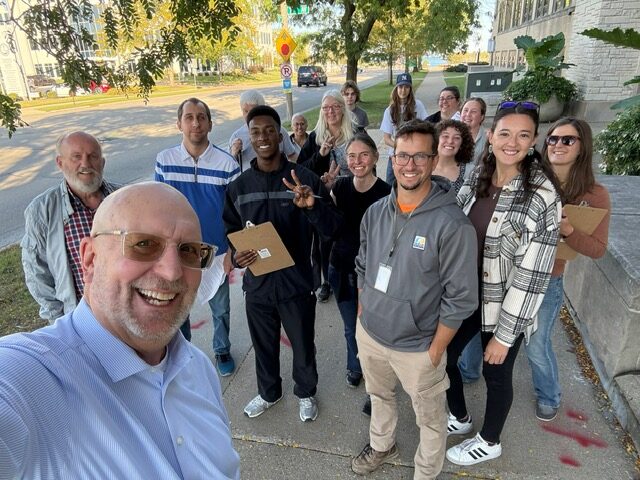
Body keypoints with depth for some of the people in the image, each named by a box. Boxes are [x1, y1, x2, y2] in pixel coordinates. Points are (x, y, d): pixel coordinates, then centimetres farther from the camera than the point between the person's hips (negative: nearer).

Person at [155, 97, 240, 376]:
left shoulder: (227, 163, -12)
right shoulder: (164, 160, -7)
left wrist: (232, 253, -6)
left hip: (216, 252, -1)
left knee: (220, 308, 17)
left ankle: (222, 350, 42)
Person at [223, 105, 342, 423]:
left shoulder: (305, 179, -10)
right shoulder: (239, 187, -1)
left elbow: (332, 228, -12)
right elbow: (231, 232, 9)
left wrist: (312, 206, -32)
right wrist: (235, 256, -12)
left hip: (296, 282, -2)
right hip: (256, 283, 3)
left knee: (303, 345, 18)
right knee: (264, 345, 22)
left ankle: (305, 392, 46)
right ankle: (268, 392, 50)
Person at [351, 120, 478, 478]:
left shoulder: (452, 224, -23)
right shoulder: (376, 212, -5)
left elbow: (461, 297, -18)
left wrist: (436, 349, -13)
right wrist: (364, 312, 8)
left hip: (418, 347, -5)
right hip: (369, 334, 5)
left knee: (430, 419, 19)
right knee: (380, 396, 30)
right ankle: (382, 446, 58)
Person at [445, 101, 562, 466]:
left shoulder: (541, 196, -20)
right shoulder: (476, 180, -1)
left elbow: (532, 274, -20)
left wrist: (504, 334, -17)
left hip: (505, 307, -5)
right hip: (465, 296, 6)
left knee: (496, 375, 15)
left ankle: (489, 442, 44)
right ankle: (460, 418, 47)